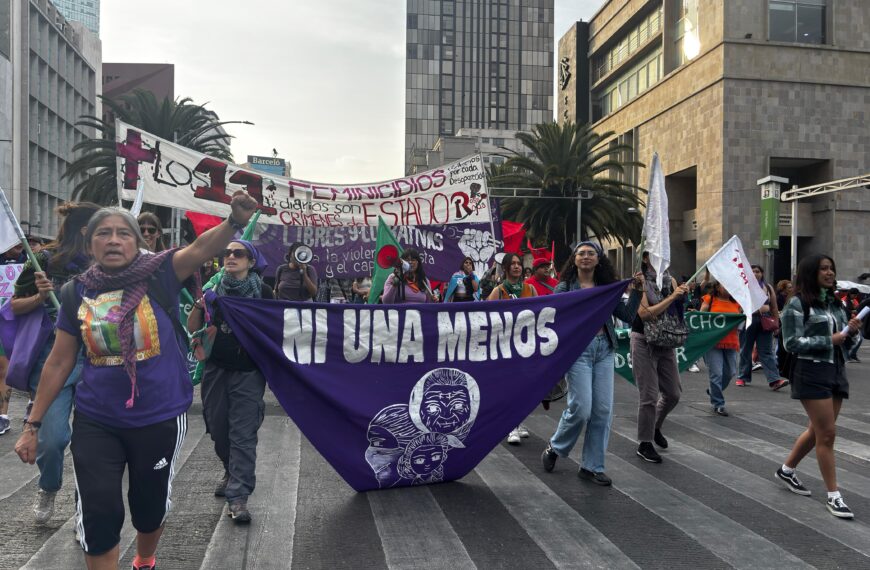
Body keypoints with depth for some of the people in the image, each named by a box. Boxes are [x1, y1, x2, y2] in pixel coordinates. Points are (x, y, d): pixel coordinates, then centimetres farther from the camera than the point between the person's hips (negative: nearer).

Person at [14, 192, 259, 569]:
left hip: (159, 419, -1)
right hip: (95, 422, 1)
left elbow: (202, 247, -29)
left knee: (150, 507, 20)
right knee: (98, 514, 2)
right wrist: (33, 424, 9)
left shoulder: (159, 274, -10)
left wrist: (234, 221, -50)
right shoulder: (77, 293, -2)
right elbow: (59, 362, 5)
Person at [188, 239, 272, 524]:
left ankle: (238, 496, -4)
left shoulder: (263, 292, -4)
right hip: (216, 370, 4)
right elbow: (192, 328, 3)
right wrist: (199, 305, -16)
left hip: (248, 372, -4)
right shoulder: (214, 290, 4)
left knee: (243, 433, -7)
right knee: (218, 428, 14)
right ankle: (231, 472, 39)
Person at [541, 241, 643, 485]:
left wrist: (636, 291, -2)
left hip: (604, 350, 4)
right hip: (578, 349, -4)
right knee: (581, 408, -8)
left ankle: (592, 466, 16)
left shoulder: (607, 287, 11)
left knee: (603, 410, 3)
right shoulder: (564, 288, 0)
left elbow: (627, 316, 7)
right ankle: (555, 448, 20)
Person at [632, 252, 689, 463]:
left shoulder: (670, 280, 7)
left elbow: (677, 312, 8)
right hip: (644, 342, -6)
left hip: (667, 342, 6)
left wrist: (682, 297, -10)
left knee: (673, 394, 12)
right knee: (649, 396, -3)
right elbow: (645, 314, -20)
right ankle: (644, 444, 10)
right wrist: (671, 297, -20)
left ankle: (655, 427, 37)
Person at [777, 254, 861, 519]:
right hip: (812, 373, -7)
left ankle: (786, 470, 33)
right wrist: (828, 340, -18)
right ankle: (834, 496, 4)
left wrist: (851, 330, -4)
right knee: (827, 433, -5)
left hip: (837, 370, 7)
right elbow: (792, 343, -13)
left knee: (818, 430, 15)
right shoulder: (798, 304, -10)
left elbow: (842, 337, 17)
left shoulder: (836, 303, 12)